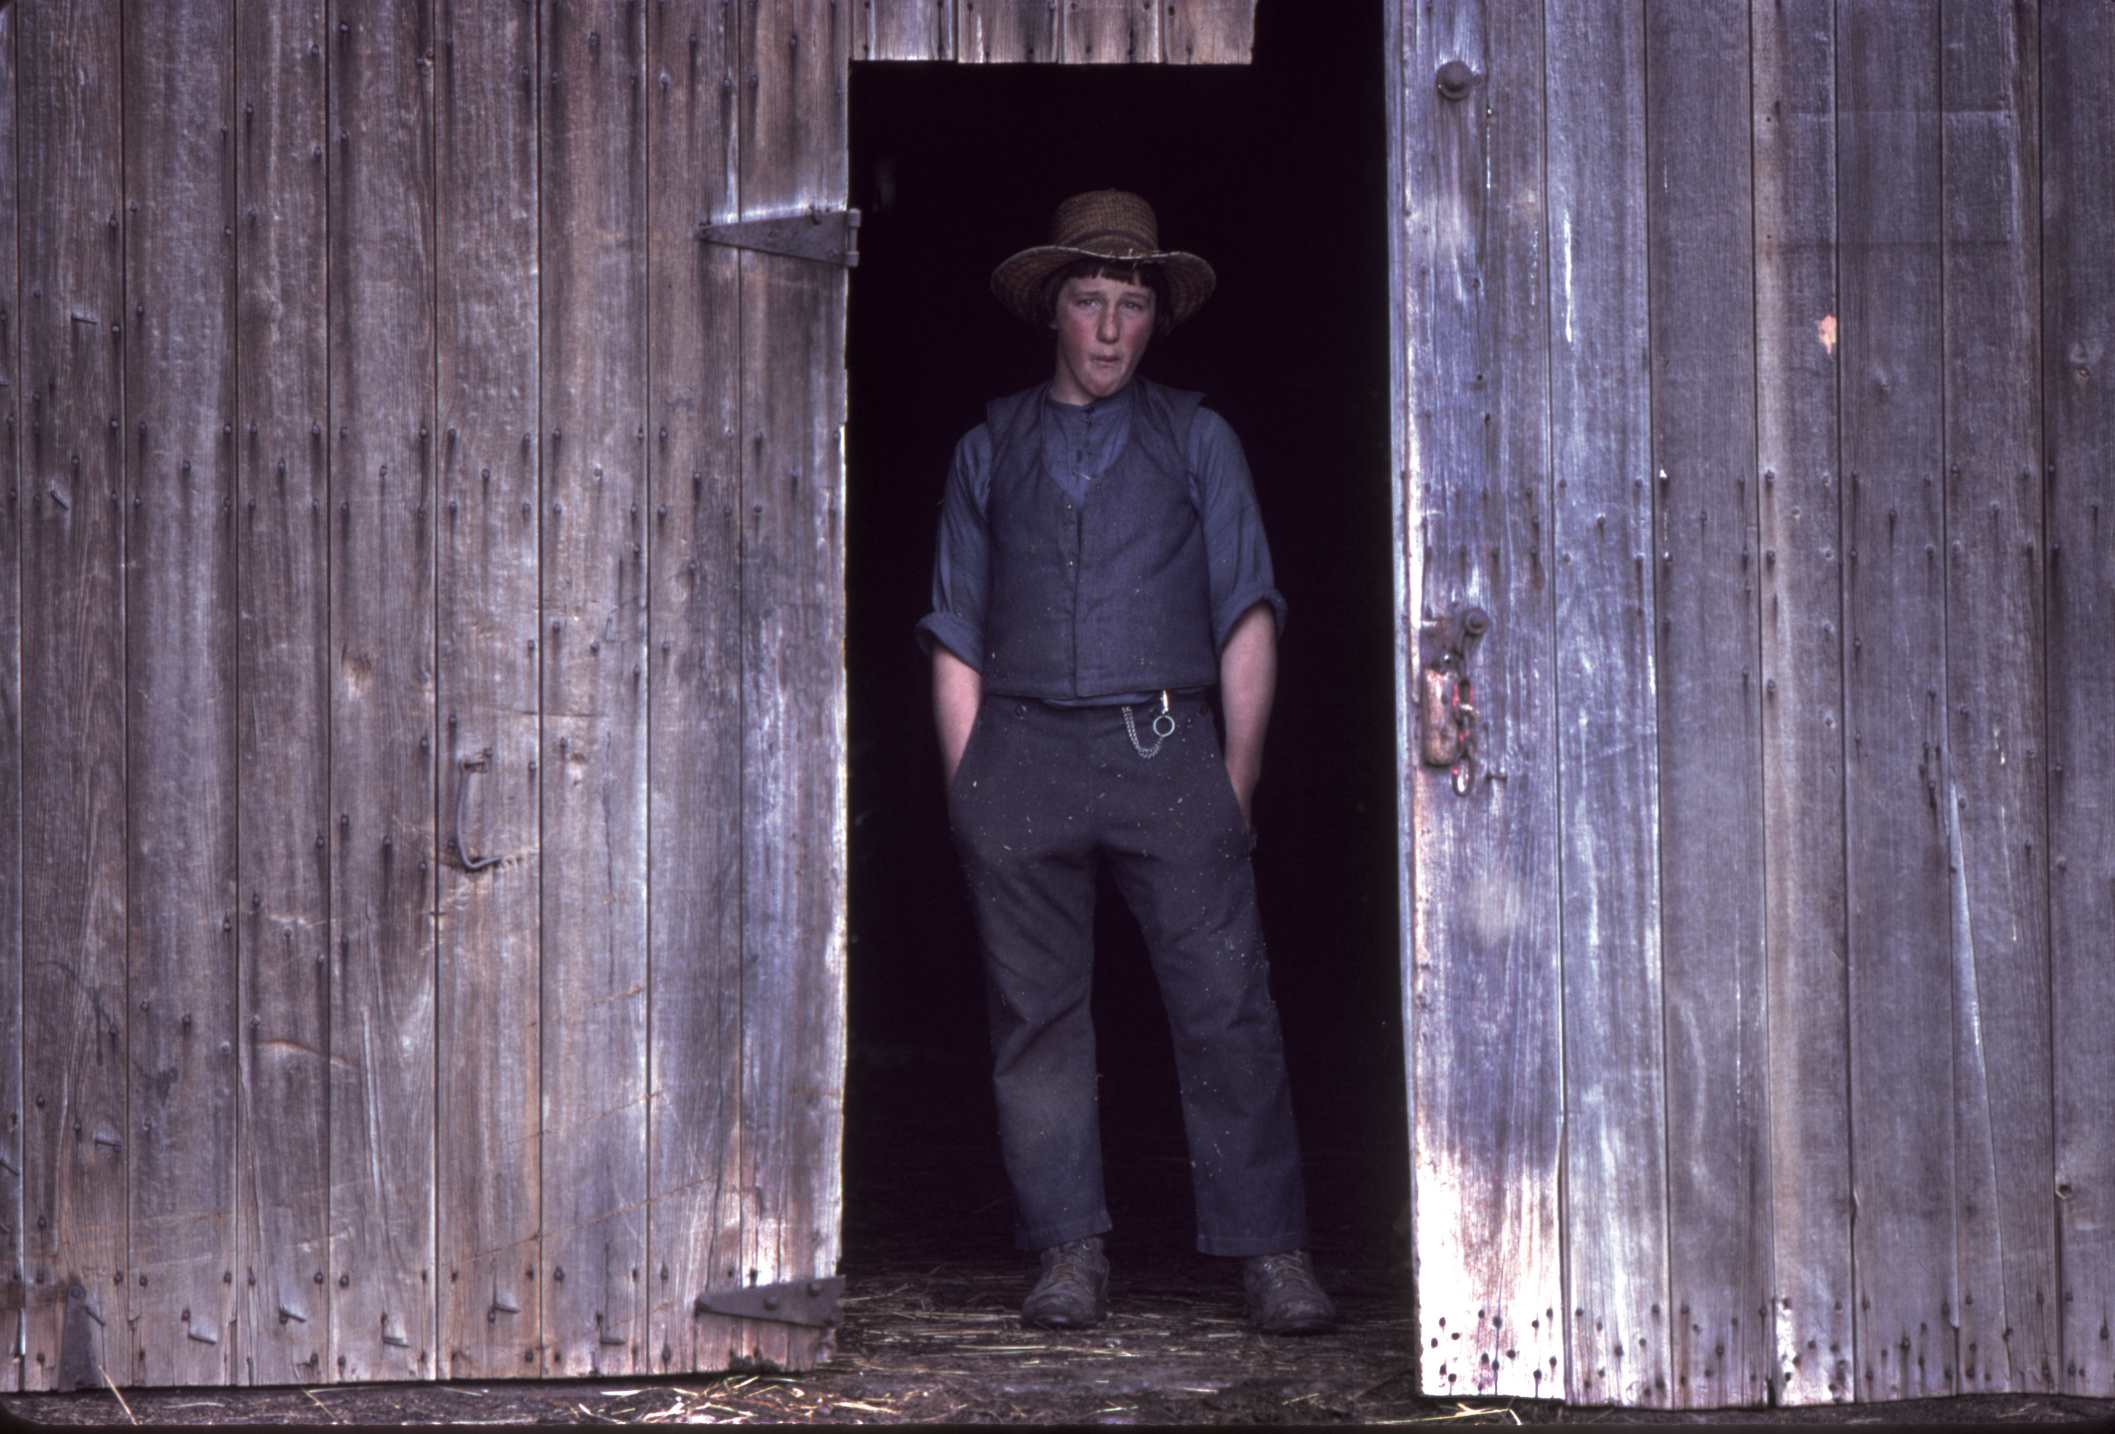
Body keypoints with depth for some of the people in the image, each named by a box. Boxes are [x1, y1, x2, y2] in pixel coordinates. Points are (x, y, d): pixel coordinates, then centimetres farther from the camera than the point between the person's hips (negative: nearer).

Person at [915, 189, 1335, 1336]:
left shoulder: (1197, 440, 16)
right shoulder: (990, 451, 17)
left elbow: (1246, 616, 11)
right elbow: (957, 638, 14)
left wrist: (1237, 773, 2)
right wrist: (966, 790, 4)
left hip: (1166, 747, -1)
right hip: (1024, 751, 1)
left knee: (1226, 1004, -9)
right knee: (1036, 1013, -1)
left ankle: (1272, 1256, -6)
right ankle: (1068, 1256, 6)